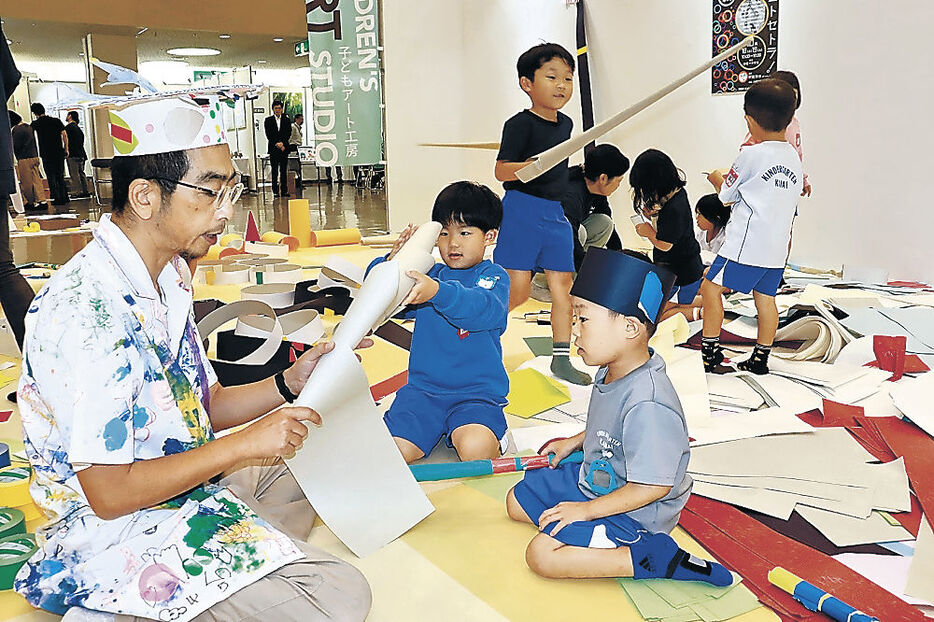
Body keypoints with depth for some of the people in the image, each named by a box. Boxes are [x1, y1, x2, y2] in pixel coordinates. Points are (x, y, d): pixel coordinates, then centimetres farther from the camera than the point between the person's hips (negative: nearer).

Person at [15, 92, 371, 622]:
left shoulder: (168, 275, 4)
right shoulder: (87, 313, -27)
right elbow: (110, 493, -25)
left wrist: (288, 384, -6)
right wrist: (242, 444, -22)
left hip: (183, 482, 10)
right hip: (119, 533, -10)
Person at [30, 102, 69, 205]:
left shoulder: (36, 124, -3)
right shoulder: (56, 121, 3)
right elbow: (64, 135, 0)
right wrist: (66, 149, 6)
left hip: (46, 154, -3)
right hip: (59, 153, 3)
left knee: (51, 177, 3)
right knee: (60, 176, 12)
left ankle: (57, 198, 1)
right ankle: (64, 197, 12)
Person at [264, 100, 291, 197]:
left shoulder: (286, 119, 10)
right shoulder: (268, 120, 7)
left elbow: (289, 133, 2)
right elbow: (268, 134, 0)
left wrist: (282, 143, -10)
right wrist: (276, 144, -11)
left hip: (284, 148, 1)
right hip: (273, 148, -1)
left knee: (283, 170, 3)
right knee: (274, 170, -1)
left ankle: (284, 190, 6)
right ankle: (275, 191, 1)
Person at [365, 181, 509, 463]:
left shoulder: (494, 277, -1)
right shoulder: (430, 274, 11)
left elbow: (484, 309, -24)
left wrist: (438, 292, -41)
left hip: (477, 392, -3)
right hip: (423, 389, 3)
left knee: (475, 448, -30)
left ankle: (494, 435, 2)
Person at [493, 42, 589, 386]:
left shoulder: (565, 123, 12)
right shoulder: (520, 124, -11)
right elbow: (501, 171, -17)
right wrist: (526, 168, -34)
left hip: (555, 214, 7)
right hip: (521, 210, -7)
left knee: (563, 284, 5)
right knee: (517, 289, -8)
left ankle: (561, 359, 14)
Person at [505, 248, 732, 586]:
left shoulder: (647, 405, -35)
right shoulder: (610, 372, -5)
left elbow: (654, 486, -30)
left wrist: (587, 510, -24)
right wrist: (575, 441, 18)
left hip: (634, 512, -10)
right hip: (594, 479, 10)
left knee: (543, 555, -23)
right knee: (517, 500, 17)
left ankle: (658, 559, -16)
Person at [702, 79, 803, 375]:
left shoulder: (751, 155, -11)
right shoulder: (794, 158, 9)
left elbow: (727, 195, 1)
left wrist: (718, 178, 22)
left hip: (746, 244, -7)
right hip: (777, 247, 8)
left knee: (711, 288, 2)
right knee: (765, 298, 12)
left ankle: (710, 352, 4)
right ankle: (760, 358, 18)